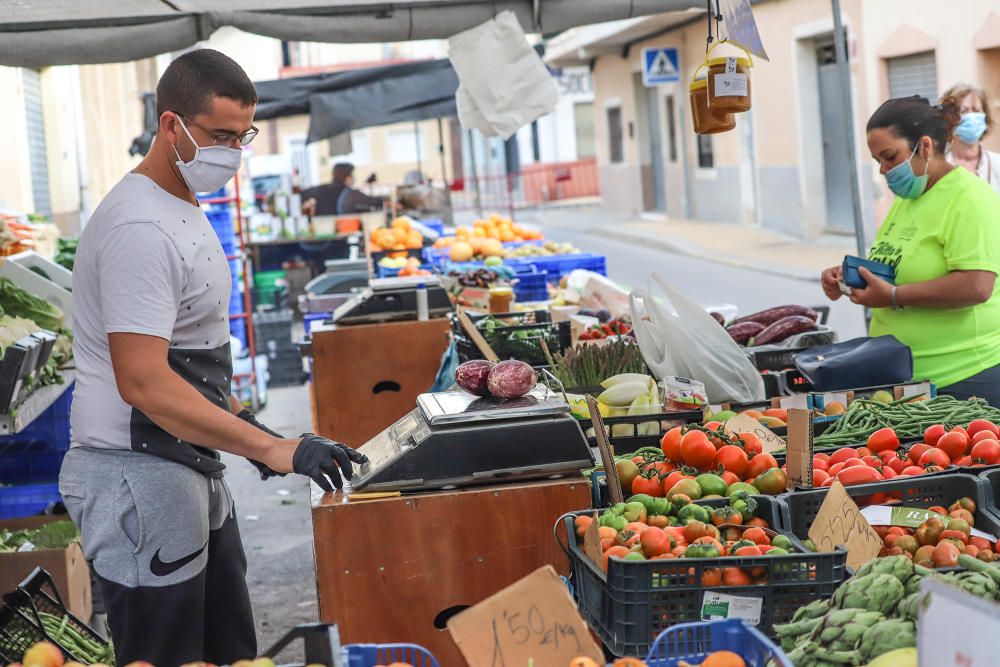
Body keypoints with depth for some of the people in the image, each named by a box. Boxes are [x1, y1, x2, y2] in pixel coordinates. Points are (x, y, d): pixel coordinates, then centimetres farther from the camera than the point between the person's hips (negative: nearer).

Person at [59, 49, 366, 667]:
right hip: (140, 476, -10)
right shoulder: (140, 228, -21)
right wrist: (273, 449, -29)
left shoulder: (186, 210, 12)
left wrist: (240, 423, 15)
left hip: (191, 468, 10)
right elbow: (143, 383, -28)